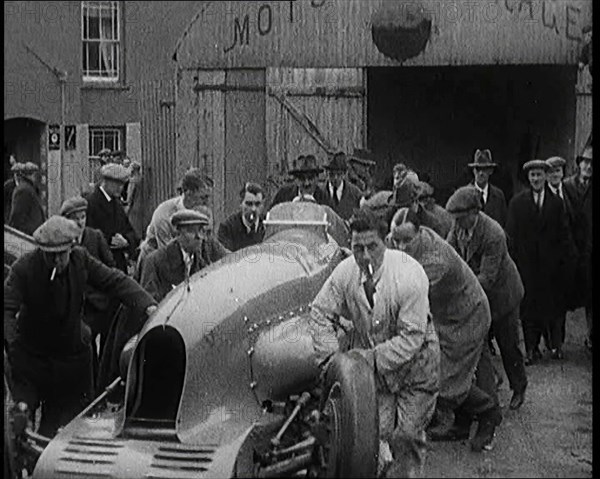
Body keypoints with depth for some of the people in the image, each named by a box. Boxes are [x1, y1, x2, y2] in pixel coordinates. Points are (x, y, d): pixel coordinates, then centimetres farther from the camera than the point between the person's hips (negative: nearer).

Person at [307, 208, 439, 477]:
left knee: (407, 435, -3)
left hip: (413, 362, -3)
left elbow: (411, 338, -26)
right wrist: (331, 357, -14)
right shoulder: (345, 272, -15)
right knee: (376, 432, -5)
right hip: (371, 366, 3)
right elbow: (320, 314, -3)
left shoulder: (410, 276, -27)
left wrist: (371, 358, -28)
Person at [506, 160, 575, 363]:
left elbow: (563, 233, 7)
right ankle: (532, 348, 10)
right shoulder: (517, 202, 3)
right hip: (526, 262, -1)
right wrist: (513, 259, -5)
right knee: (529, 306, 3)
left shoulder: (556, 203, 6)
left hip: (551, 262, 1)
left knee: (553, 304, 4)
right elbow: (511, 234, 2)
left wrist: (566, 257, 0)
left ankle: (555, 344, 18)